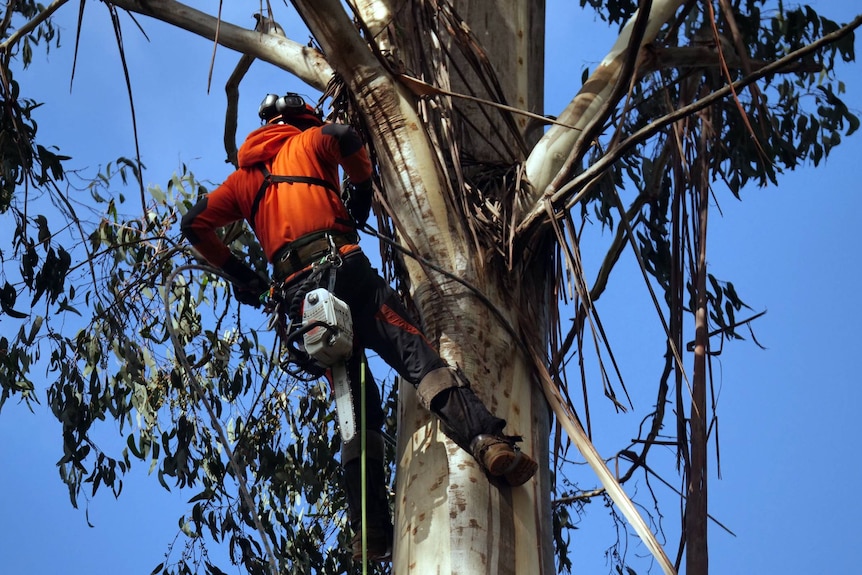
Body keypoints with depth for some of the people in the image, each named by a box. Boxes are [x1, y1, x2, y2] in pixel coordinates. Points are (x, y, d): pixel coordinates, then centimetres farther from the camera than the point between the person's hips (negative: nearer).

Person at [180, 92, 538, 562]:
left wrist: (235, 271, 28)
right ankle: (487, 439, -41)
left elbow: (194, 224, 23)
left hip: (296, 290, 4)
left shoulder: (245, 178, 28)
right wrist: (362, 188, 8)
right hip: (343, 266, -4)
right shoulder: (308, 142, 16)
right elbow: (345, 137, -7)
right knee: (413, 351, -17)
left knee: (355, 397, 6)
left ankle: (370, 529, -8)